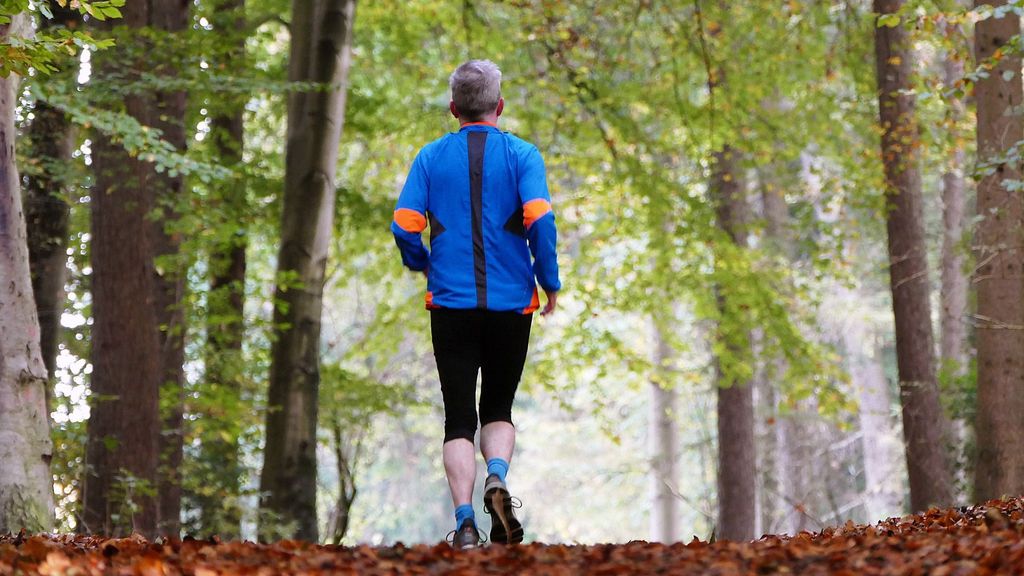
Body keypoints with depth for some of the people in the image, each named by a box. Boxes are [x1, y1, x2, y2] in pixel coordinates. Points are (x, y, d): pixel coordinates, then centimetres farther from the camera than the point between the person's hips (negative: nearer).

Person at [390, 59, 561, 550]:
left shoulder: (431, 157, 3)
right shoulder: (521, 154, -1)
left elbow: (404, 225, -4)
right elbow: (539, 219, -14)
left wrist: (424, 266, 16)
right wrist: (549, 282, -2)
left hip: (450, 303, 0)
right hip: (511, 303, 0)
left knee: (458, 417, 3)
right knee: (498, 407, 16)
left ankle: (465, 520, -10)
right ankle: (497, 476, -13)